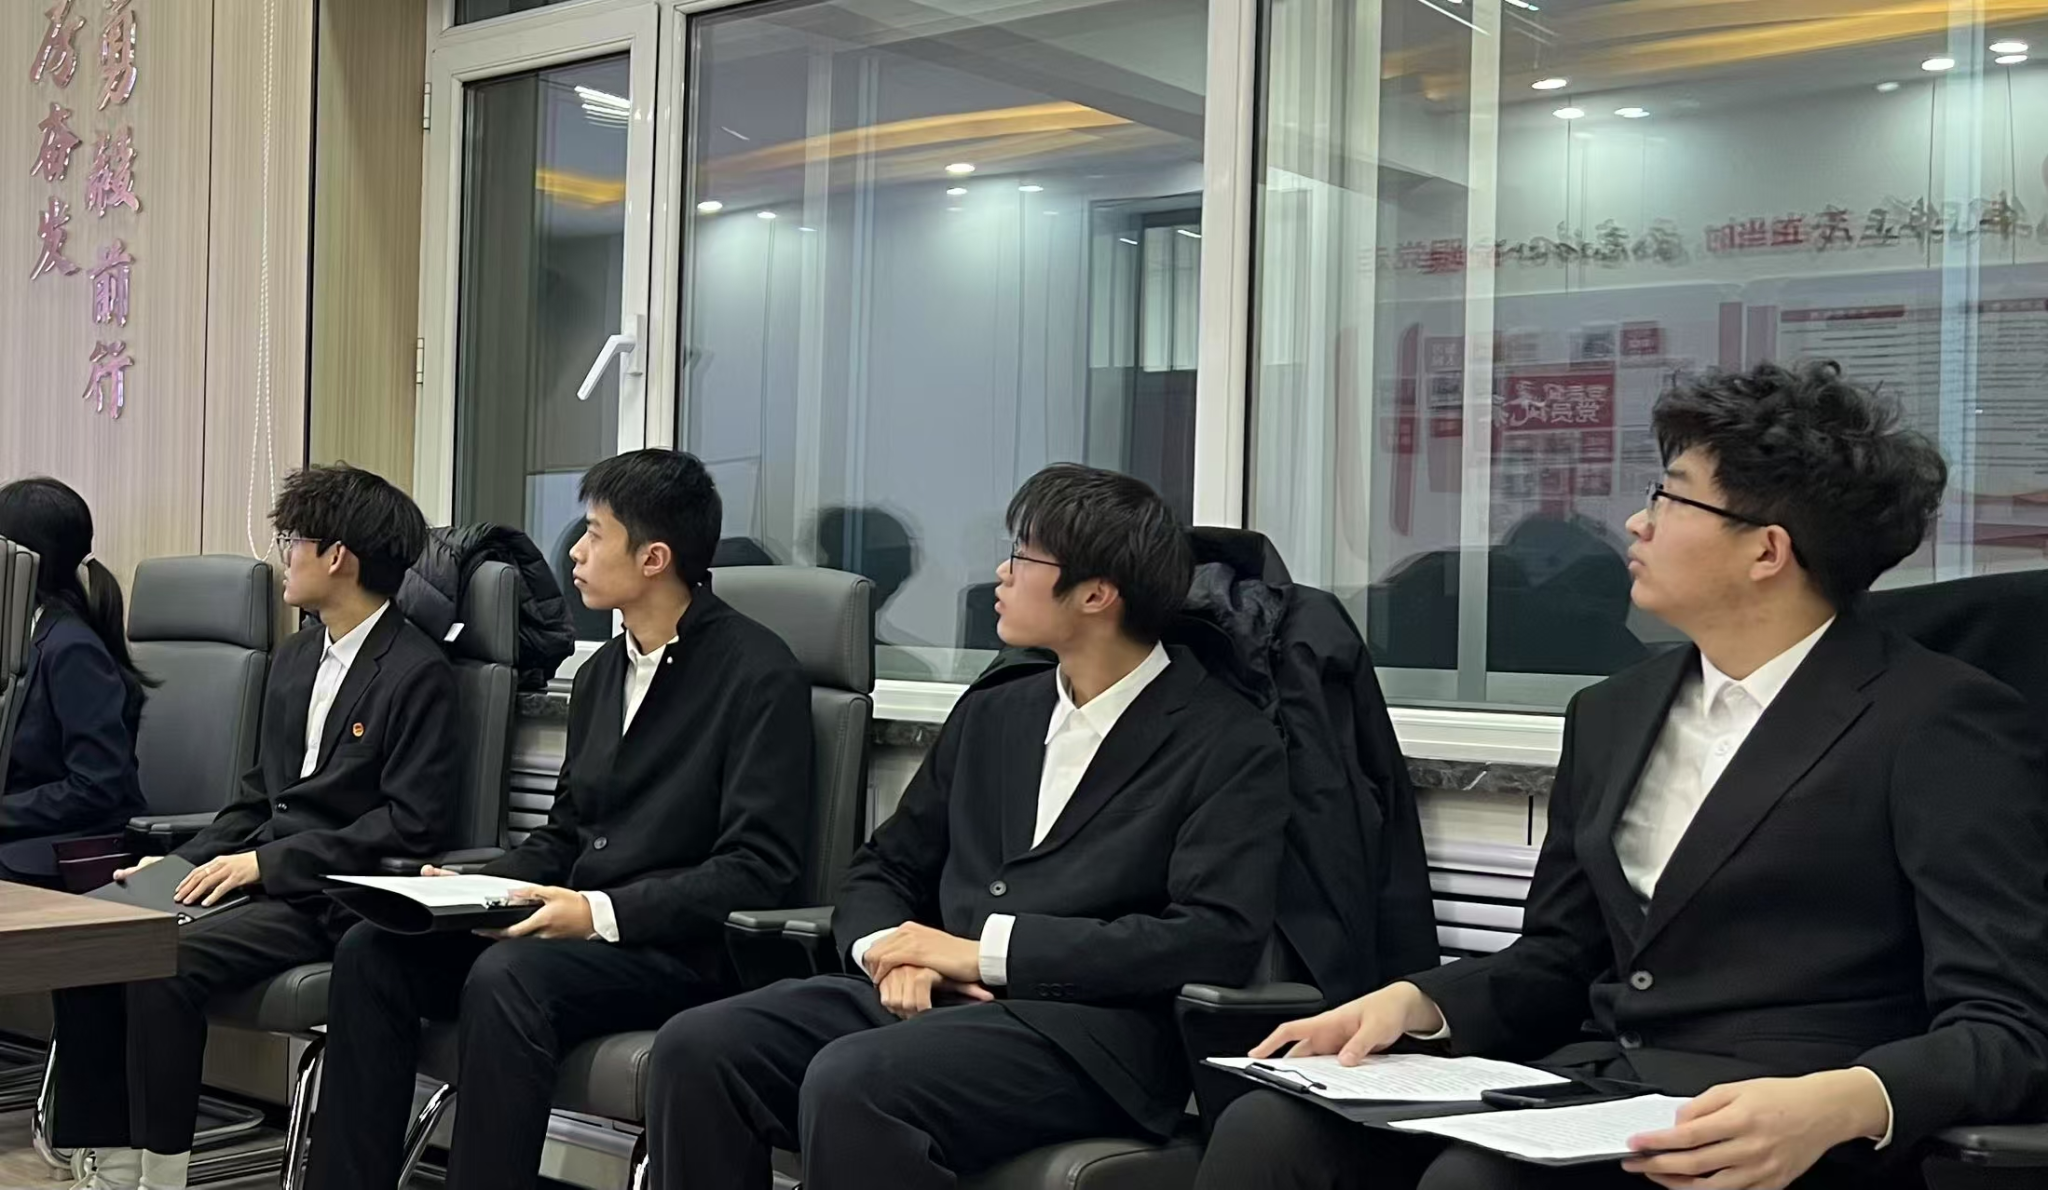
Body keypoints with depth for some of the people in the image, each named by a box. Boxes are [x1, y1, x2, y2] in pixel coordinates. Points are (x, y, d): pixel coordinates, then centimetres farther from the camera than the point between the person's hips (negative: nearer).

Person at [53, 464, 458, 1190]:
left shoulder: (417, 672, -10)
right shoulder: (295, 659, 17)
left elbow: (412, 824, -16)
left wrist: (269, 861, -17)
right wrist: (185, 862, 4)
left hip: (330, 901, -8)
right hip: (261, 882, 8)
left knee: (164, 959, -28)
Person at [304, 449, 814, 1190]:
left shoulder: (757, 673, -10)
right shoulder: (601, 673, 14)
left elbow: (759, 871, -16)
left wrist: (603, 911, -23)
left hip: (682, 948, -7)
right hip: (578, 926, 8)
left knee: (507, 977, -33)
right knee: (371, 950, -10)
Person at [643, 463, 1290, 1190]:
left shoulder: (1230, 746, -1)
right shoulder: (990, 716, 19)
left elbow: (1221, 937, -13)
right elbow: (884, 870, 23)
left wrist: (990, 951, -15)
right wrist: (894, 951, -2)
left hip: (1091, 1032, -6)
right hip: (937, 999, 6)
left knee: (851, 1079, -32)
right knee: (697, 1047, -17)